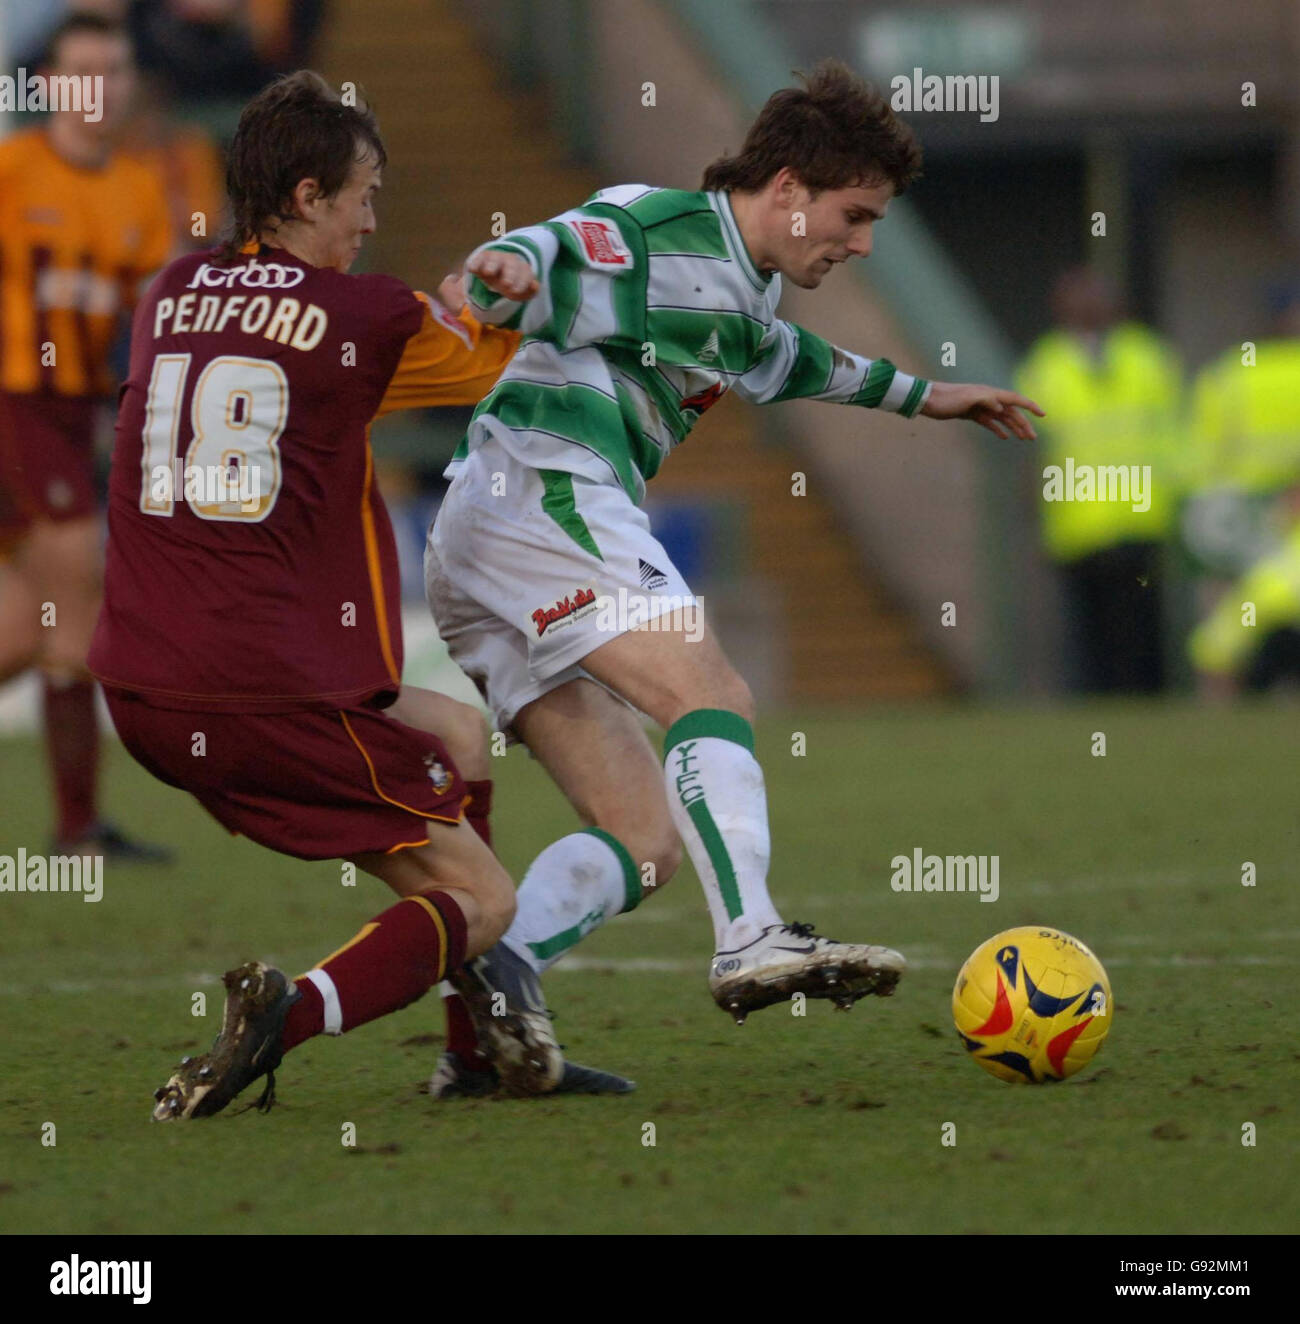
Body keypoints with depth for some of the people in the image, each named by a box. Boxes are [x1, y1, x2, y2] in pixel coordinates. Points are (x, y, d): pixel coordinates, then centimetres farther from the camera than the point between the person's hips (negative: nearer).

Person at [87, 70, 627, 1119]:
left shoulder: (168, 297, 12)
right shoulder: (369, 317, -5)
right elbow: (482, 357, 15)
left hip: (142, 698, 7)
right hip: (273, 703, -7)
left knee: (453, 732, 28)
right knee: (481, 899, 3)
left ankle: (501, 1043, 26)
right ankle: (294, 1012, -25)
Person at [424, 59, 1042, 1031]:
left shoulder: (743, 295, 25)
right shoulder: (663, 233, -5)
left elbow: (778, 359, 48)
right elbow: (552, 258, -22)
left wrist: (916, 394, 57)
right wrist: (507, 271, -46)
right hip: (543, 490, -10)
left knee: (644, 842, 1)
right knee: (711, 695, -23)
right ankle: (753, 942, -38)